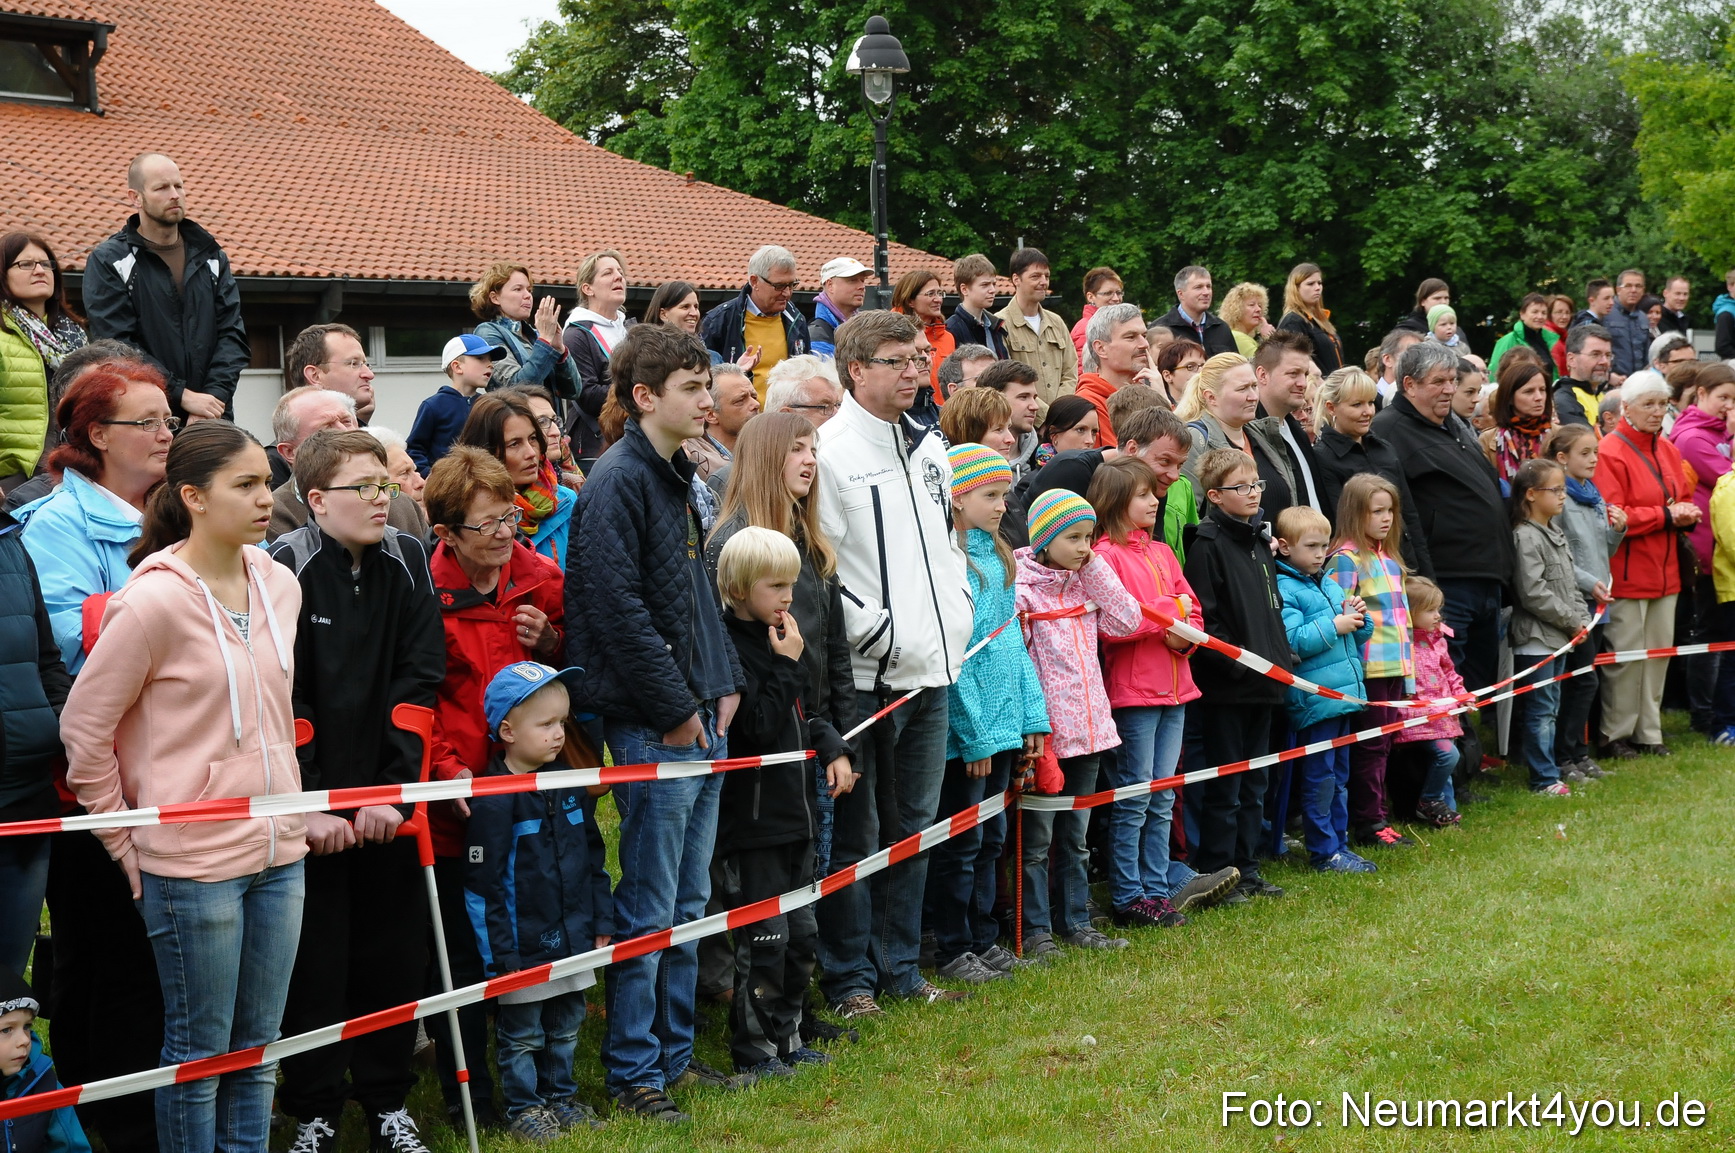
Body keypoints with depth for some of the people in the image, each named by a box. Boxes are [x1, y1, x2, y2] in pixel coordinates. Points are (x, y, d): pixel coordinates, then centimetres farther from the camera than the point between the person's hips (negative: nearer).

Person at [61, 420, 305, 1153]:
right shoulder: (154, 600, -15)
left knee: (259, 1047, 15)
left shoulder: (279, 585, 4)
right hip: (193, 861, -6)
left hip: (278, 852, 6)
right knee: (200, 1050, 6)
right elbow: (84, 728, -9)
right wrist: (126, 842, -4)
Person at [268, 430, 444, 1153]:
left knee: (394, 952, 9)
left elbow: (419, 680, -2)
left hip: (388, 800, 3)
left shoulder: (407, 563, 3)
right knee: (314, 958, 3)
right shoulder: (286, 569, -9)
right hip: (311, 804, -3)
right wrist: (306, 805, -16)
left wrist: (392, 789, -10)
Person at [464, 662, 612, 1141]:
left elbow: (594, 860, 12)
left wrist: (602, 923, 11)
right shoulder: (493, 800, -17)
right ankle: (524, 1108, 22)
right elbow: (482, 883, -17)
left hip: (573, 941, 6)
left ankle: (560, 1097, 33)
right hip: (523, 949, -6)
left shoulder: (571, 784, 4)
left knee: (565, 1029, 19)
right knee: (522, 1034, 8)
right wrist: (499, 954, -16)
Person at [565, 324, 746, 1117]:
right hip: (653, 726, -9)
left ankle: (674, 1053, 26)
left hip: (703, 722, 9)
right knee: (650, 909, -2)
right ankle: (632, 1072, 9)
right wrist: (675, 708, -16)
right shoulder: (617, 481, -14)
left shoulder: (679, 478, 14)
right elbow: (619, 608, -20)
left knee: (688, 902, 15)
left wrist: (725, 684, 10)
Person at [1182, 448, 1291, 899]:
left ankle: (1247, 868, 23)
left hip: (1263, 681, 8)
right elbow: (1202, 618, -18)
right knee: (1224, 786, -1)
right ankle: (1214, 873, 7)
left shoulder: (1260, 540, 14)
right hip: (1226, 685, -8)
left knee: (1254, 783, 14)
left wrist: (1281, 656, 12)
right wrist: (1236, 660, -21)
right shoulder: (1208, 544, -12)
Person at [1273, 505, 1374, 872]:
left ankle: (1339, 842, 23)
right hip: (1313, 699, -8)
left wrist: (1359, 617, 0)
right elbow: (1289, 641, -23)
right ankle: (1323, 851, 5)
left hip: (1344, 693, 8)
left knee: (1339, 776, 15)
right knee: (1319, 777, -2)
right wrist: (1333, 627, -19)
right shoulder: (1284, 589, -11)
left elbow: (1360, 635, 22)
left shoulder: (1331, 585, 15)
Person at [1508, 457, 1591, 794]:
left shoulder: (1556, 535, 13)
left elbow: (1570, 583, 18)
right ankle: (1544, 778, 1)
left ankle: (1548, 770, 21)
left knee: (1551, 709, 14)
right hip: (1535, 638, -9)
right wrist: (1572, 621, -14)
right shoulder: (1525, 537, -17)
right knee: (1540, 711, -4)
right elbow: (1533, 593, -21)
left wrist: (1582, 618, 3)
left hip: (1559, 637, 9)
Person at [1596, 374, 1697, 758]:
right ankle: (1615, 734, 7)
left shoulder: (1667, 450, 14)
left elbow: (1683, 498, 21)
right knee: (1626, 654, -3)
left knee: (1659, 650, 10)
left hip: (1664, 573, 8)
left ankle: (1648, 732, 20)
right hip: (1626, 573, -8)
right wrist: (1665, 516, -17)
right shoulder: (1610, 452, -12)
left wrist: (1687, 514, -3)